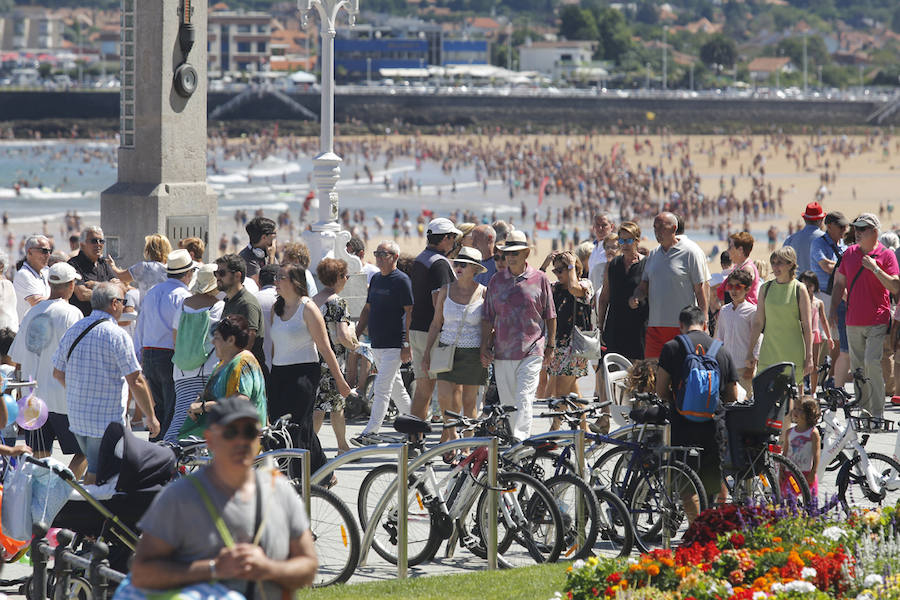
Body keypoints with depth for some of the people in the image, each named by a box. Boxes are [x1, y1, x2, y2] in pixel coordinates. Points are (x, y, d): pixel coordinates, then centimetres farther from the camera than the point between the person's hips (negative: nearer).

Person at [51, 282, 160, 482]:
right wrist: (150, 417, -5)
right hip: (108, 420, -7)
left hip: (76, 417, 7)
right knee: (97, 475, -2)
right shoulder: (117, 335, -13)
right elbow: (135, 382, -14)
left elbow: (58, 373, 15)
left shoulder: (73, 331, 7)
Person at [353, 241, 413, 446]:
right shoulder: (376, 279, 15)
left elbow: (410, 313, -13)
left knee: (382, 387, -12)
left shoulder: (401, 280, -10)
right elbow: (367, 309, 22)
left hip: (394, 344, -8)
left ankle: (371, 432, -14)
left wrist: (407, 344, -18)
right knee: (396, 387, 15)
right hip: (376, 343, 8)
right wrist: (356, 336, 15)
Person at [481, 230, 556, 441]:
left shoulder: (539, 279, 2)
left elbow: (550, 316, 7)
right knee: (507, 403, 8)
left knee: (523, 398, -14)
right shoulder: (496, 281, 8)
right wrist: (484, 347, 5)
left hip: (532, 351, -3)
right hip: (502, 352, 3)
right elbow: (488, 318, 12)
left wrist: (551, 346, 5)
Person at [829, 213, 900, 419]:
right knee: (857, 366, 9)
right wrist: (834, 308, 9)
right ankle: (863, 408, 19)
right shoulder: (850, 253, 10)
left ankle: (877, 412, -12)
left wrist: (875, 269, -20)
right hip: (853, 322, 5)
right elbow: (840, 283, 19)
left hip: (877, 322, -5)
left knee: (872, 363, -16)